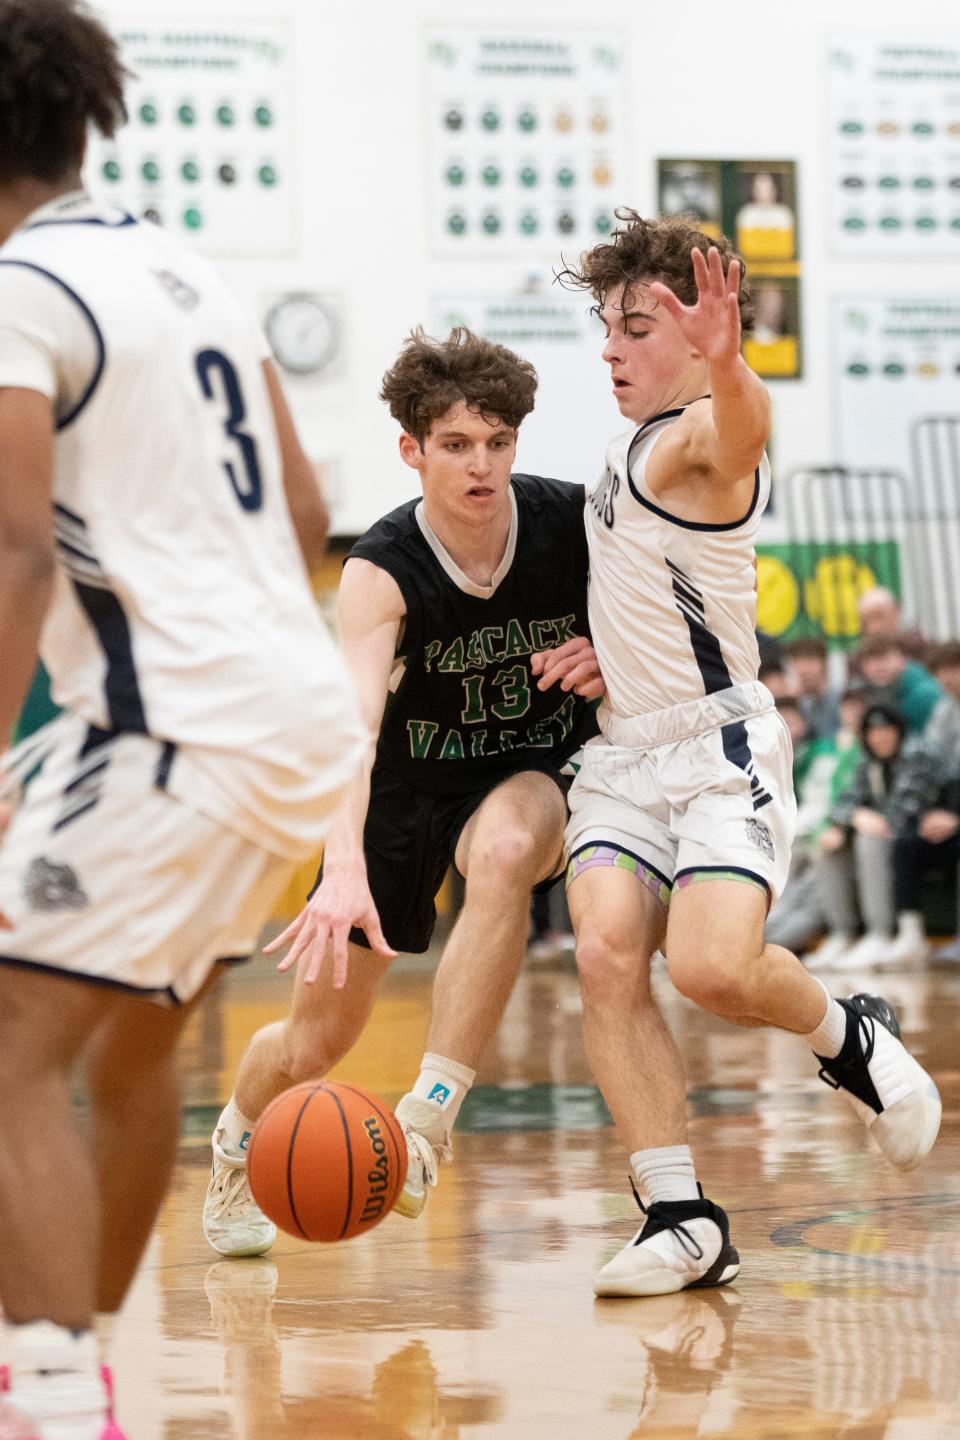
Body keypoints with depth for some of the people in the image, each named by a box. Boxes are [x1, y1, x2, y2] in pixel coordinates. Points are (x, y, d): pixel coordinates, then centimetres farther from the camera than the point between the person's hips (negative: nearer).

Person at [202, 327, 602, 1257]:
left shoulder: (574, 525, -19)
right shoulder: (381, 574, -26)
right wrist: (344, 870, -57)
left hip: (534, 771, 0)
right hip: (405, 784, 0)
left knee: (504, 850, -38)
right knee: (318, 1037, 6)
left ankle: (428, 1119, -36)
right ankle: (234, 1144, 42)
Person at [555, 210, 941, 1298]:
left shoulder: (702, 440, -11)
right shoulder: (640, 442, 17)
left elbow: (744, 427, -40)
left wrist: (723, 359, -62)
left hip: (719, 748, -8)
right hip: (625, 750, 8)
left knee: (712, 967, -25)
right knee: (606, 957, -15)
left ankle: (848, 1039, 10)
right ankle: (679, 1216, -13)